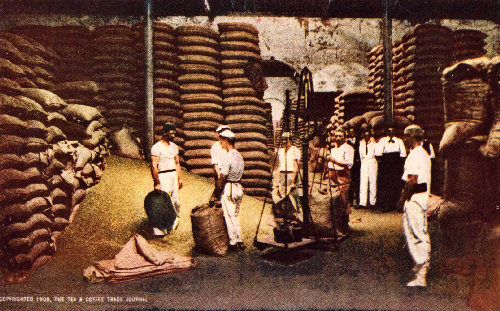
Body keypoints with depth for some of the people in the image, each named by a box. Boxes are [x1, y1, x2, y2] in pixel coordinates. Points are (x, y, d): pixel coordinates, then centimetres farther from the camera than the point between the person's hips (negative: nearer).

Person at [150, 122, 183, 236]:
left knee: (175, 200, 9)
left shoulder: (174, 146, 13)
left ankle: (174, 220, 29)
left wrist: (179, 178, 16)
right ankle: (159, 230, -5)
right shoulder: (157, 147, -11)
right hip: (163, 176, -7)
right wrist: (157, 183, -19)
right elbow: (154, 166, -16)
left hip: (173, 175, 7)